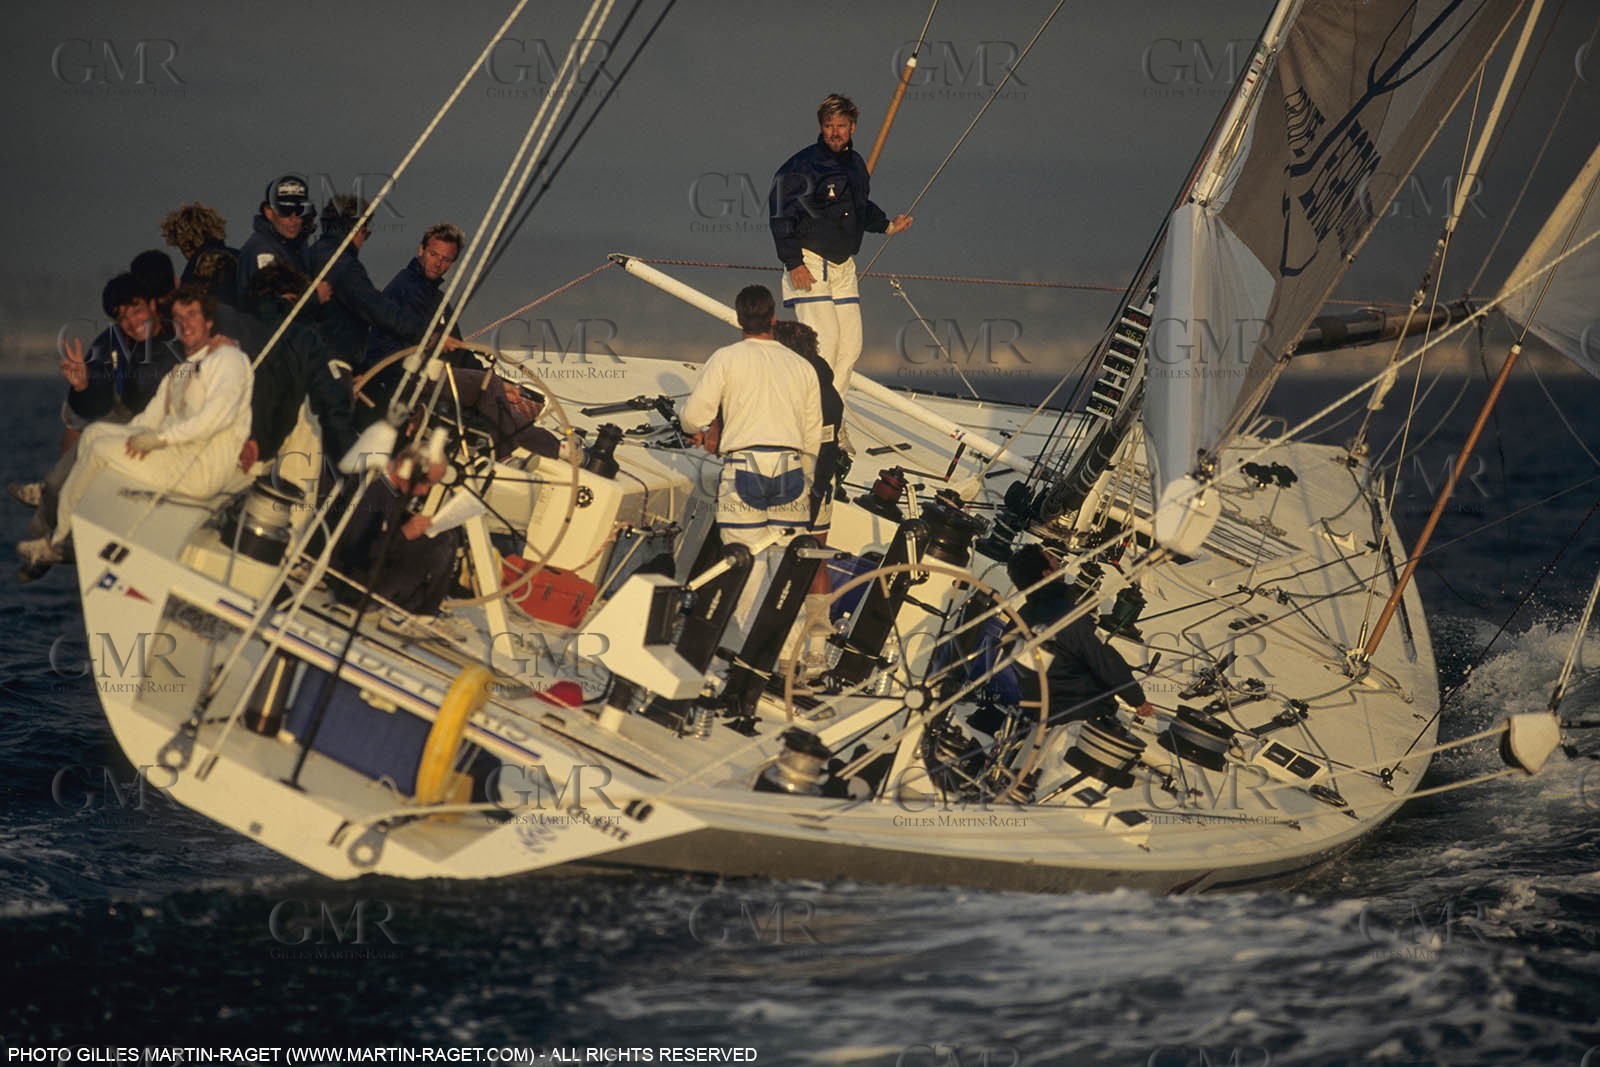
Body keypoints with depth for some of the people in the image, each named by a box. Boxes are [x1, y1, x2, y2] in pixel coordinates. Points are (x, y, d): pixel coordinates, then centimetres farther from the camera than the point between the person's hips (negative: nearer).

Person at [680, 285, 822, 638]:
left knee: (746, 565, -2)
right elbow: (813, 436, 17)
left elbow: (695, 414, -2)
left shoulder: (726, 358, 2)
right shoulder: (802, 367, 15)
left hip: (744, 467, -3)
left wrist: (697, 430, 22)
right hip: (791, 470, 3)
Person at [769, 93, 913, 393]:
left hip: (843, 265, 7)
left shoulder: (856, 164, 12)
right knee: (824, 338, -17)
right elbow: (781, 216, -12)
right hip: (809, 264, -7)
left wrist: (887, 225, 18)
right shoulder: (802, 166, -10)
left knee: (851, 344, 4)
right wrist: (793, 263, -17)